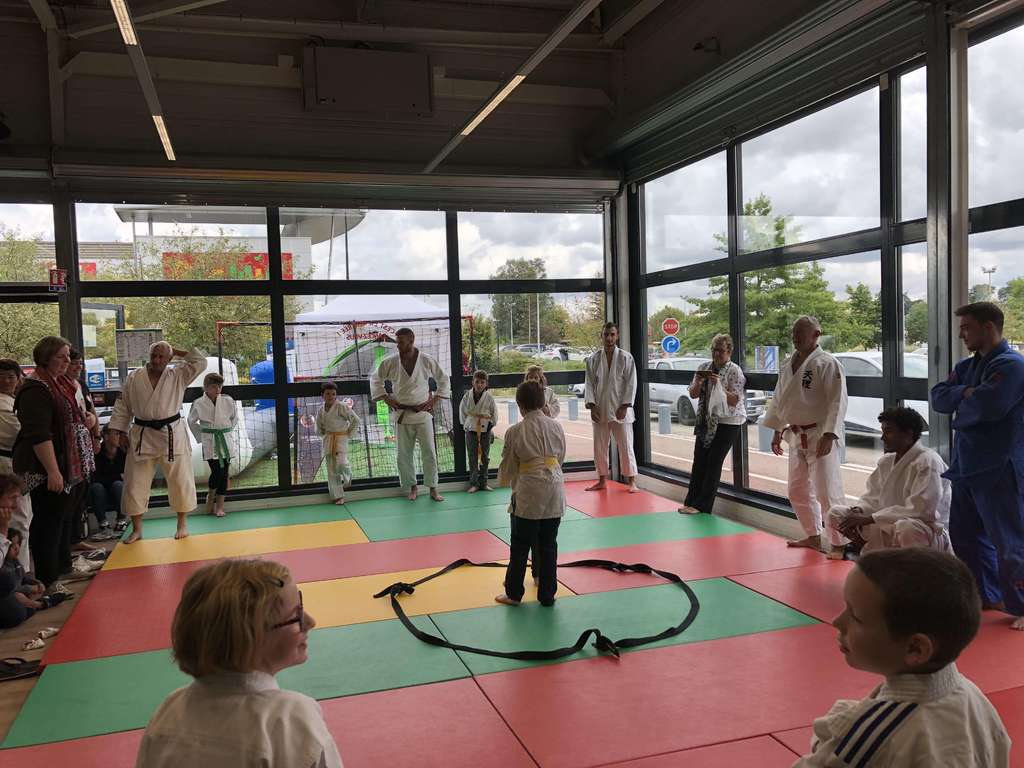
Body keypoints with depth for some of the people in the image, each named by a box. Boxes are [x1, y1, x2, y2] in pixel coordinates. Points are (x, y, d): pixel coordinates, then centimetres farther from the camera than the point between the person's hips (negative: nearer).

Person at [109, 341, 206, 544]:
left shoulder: (178, 376, 0)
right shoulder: (134, 378, 2)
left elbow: (200, 362, -8)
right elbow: (122, 407, 7)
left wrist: (176, 351, -5)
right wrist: (119, 431, 4)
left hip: (172, 436, -1)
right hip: (142, 437, 1)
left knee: (180, 480, 5)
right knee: (135, 483, 4)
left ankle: (182, 524, 22)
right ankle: (136, 529, 18)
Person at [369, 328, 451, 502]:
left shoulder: (427, 361, -6)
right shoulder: (390, 362, -4)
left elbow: (443, 380, 7)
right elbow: (375, 379, 11)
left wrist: (434, 400, 0)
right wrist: (386, 398, 3)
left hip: (423, 413, -1)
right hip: (401, 414, 1)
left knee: (429, 452, 0)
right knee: (404, 454, 6)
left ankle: (433, 489, 10)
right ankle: (412, 487, 21)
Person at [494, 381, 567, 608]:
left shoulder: (515, 432, -10)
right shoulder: (556, 427, 0)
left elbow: (507, 466, 2)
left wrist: (504, 481, 23)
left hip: (528, 491, -3)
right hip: (555, 489, 3)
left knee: (520, 545, 10)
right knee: (548, 544, 12)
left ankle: (513, 593, 21)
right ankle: (547, 595, 20)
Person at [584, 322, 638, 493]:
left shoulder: (626, 358, -4)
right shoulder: (593, 359, 3)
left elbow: (631, 384, -5)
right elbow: (590, 384, 4)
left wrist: (624, 406, -11)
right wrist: (592, 406, -5)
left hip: (620, 409, -3)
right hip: (600, 410, 3)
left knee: (625, 446, 0)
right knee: (599, 447, 11)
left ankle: (631, 481, 10)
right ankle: (601, 481, 23)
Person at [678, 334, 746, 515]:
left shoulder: (735, 371, -10)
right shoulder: (704, 367, 6)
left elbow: (735, 401, -16)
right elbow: (693, 394, 6)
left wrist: (718, 384, -26)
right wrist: (698, 383, -15)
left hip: (727, 423, -5)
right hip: (706, 421, 6)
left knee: (714, 463, -4)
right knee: (699, 461, 6)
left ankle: (702, 506, 1)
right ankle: (690, 502, 12)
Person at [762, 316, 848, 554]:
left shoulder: (827, 363, -14)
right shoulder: (788, 364, 9)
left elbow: (837, 402, -19)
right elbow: (779, 400, 18)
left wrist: (829, 435, -23)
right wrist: (777, 431, 17)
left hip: (820, 435, -8)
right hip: (796, 436, 8)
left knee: (827, 492, -6)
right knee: (798, 491, 17)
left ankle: (839, 543, 7)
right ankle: (813, 536, 33)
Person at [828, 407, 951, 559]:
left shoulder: (928, 462, -19)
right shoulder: (886, 461, 6)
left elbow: (919, 510, -27)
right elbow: (873, 496, 11)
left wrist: (869, 518, -27)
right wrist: (857, 511, -14)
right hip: (889, 527, 7)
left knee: (907, 527, -42)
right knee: (836, 514, -3)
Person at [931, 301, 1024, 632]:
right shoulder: (967, 366, 14)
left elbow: (987, 405, -27)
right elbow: (938, 397, 5)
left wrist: (960, 401, -7)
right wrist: (967, 393, -13)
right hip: (966, 464, 9)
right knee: (965, 534, 17)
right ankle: (986, 595, 32)